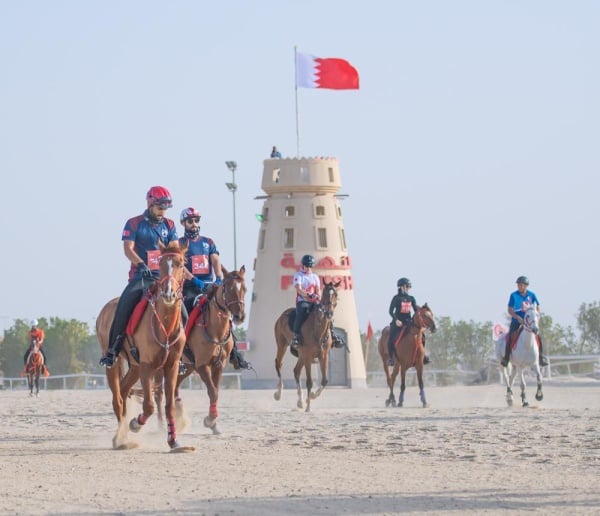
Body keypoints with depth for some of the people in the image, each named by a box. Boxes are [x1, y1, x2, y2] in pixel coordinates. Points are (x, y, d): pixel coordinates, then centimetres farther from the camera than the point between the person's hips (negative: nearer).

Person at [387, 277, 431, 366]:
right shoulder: (397, 298, -3)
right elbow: (391, 311, -8)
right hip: (398, 322, -4)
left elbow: (416, 310, 14)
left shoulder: (411, 298, 10)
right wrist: (396, 320, -23)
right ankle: (390, 357, -14)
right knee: (391, 337, -26)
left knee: (421, 335, -10)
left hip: (408, 322, 4)